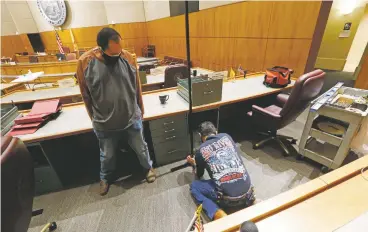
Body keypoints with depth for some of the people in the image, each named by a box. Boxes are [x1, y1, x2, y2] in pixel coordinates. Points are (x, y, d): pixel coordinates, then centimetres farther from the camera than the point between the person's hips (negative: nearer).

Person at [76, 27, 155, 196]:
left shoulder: (128, 58, -8)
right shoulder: (85, 62, -12)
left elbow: (137, 87, 2)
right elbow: (85, 94, -1)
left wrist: (140, 110, 10)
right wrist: (95, 118, 7)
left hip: (132, 118, 1)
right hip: (105, 123, 0)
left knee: (140, 148, 19)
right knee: (107, 155, 22)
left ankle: (148, 167, 48)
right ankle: (105, 177, 52)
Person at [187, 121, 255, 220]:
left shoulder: (200, 150, 0)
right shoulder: (226, 137, 8)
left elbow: (199, 175, 19)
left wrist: (194, 163, 41)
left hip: (227, 198, -5)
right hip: (247, 191, 5)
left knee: (194, 186, 17)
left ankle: (219, 215, -3)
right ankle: (250, 199, 14)